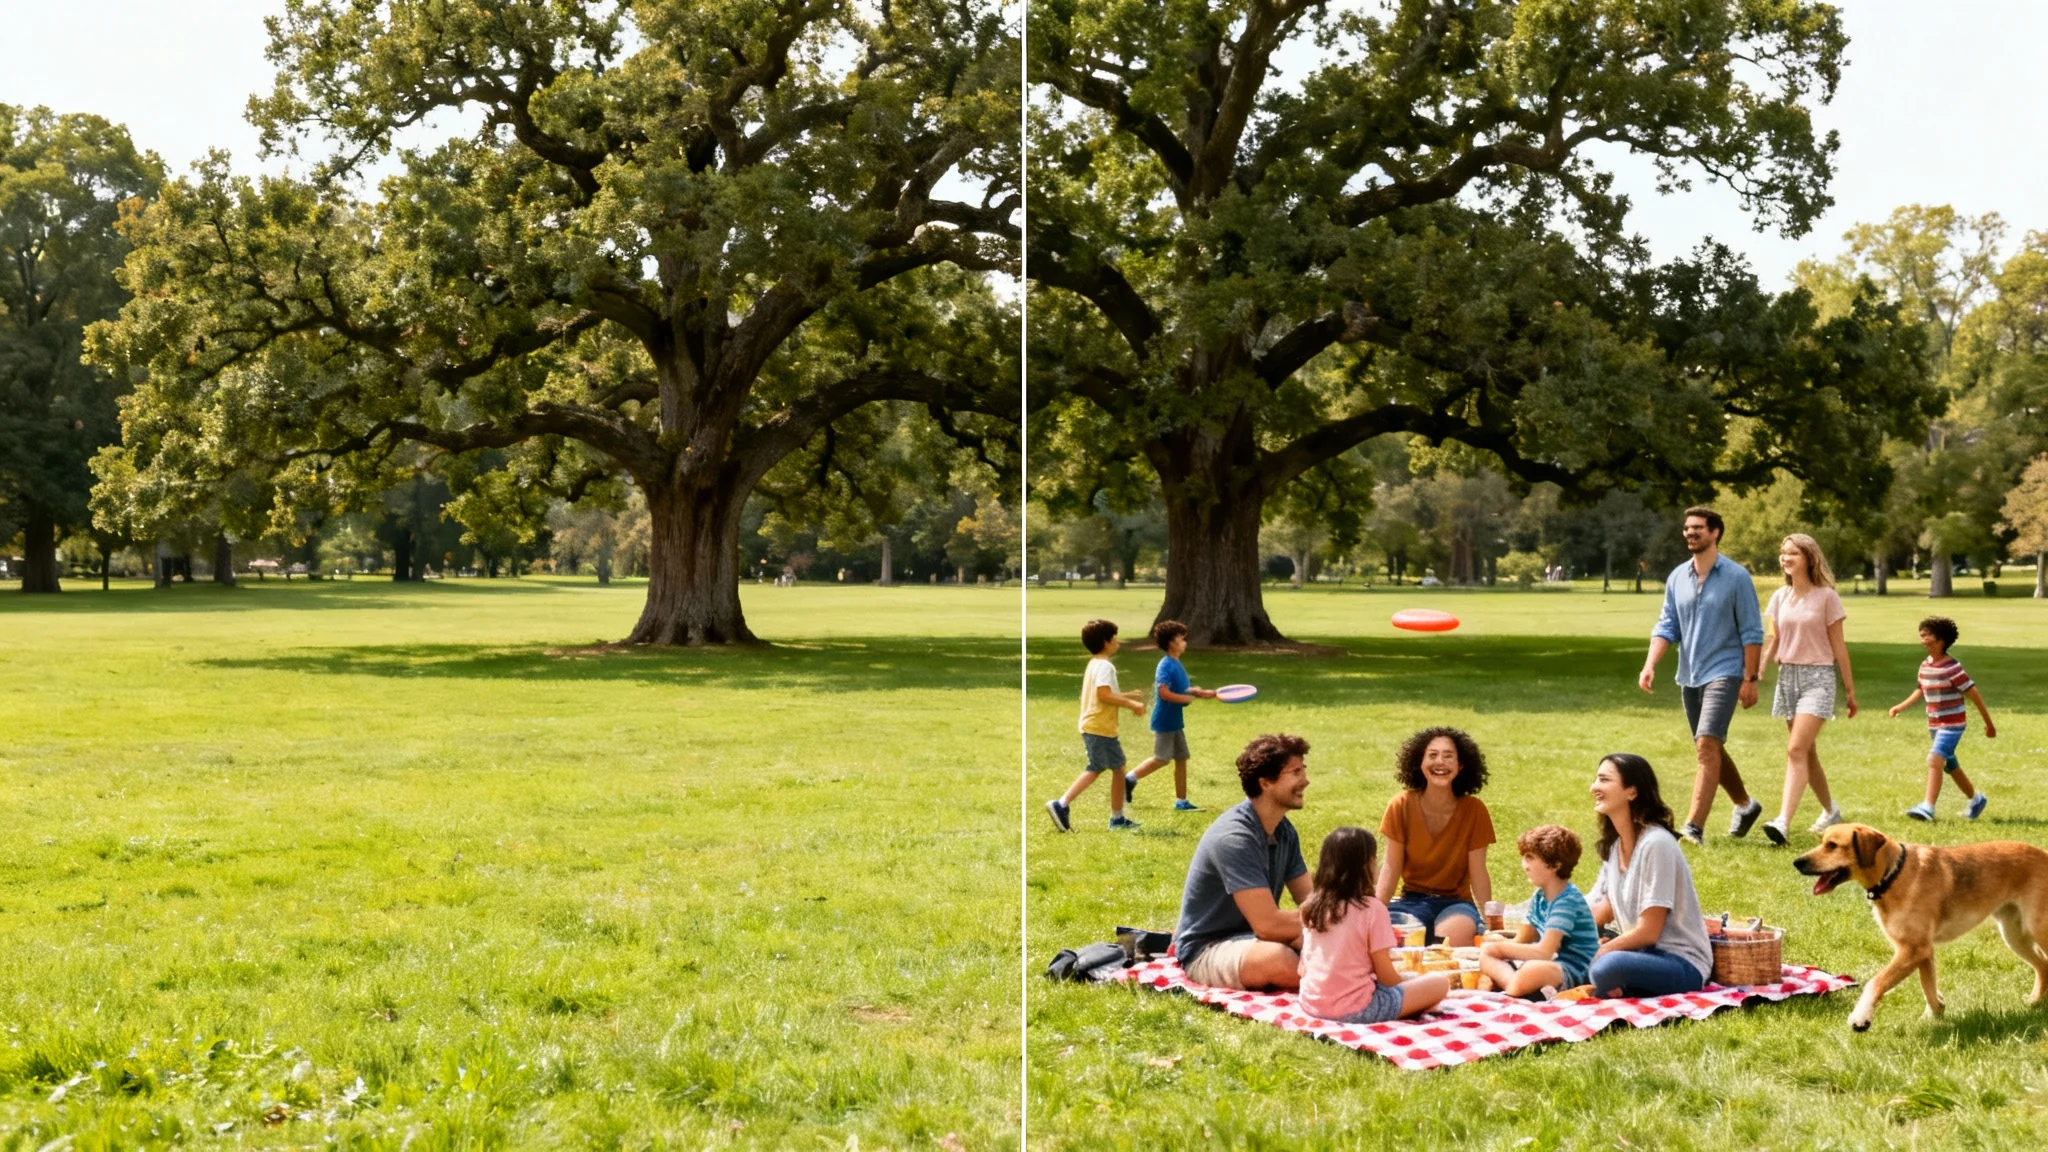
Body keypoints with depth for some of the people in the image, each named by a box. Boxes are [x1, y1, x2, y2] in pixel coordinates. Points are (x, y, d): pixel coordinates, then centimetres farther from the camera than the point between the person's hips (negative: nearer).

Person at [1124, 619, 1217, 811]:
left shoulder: (1176, 664, 11)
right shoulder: (1166, 665, -17)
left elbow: (1183, 690, 15)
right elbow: (1164, 693, -26)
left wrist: (1202, 693, 1)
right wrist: (1189, 698, -19)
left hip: (1175, 721, 9)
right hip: (1164, 721, -9)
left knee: (1181, 759, 9)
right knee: (1161, 759, -4)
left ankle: (1181, 801, 13)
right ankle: (1129, 779, 11)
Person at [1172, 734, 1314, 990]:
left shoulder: (1283, 830, 4)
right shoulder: (1234, 837, -24)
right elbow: (1268, 924, -29)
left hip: (1249, 937, 8)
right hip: (1206, 950, -8)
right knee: (1280, 958, -37)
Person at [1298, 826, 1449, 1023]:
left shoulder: (1310, 907, 3)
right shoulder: (1372, 909, -14)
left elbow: (1302, 969, 9)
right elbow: (1386, 976, -9)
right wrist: (1408, 982, 11)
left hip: (1311, 1005, 6)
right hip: (1354, 1010, -6)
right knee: (1439, 982, 2)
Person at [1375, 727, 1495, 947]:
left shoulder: (1474, 810, -8)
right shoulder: (1401, 805, -7)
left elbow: (1478, 874, -4)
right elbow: (1391, 868, -5)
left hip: (1456, 902, -1)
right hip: (1412, 900, 1)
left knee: (1452, 937, -35)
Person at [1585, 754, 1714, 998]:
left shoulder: (1656, 844, -17)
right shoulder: (1614, 846, 9)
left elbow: (1648, 932, -18)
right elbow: (1600, 914, 7)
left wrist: (1597, 954, -13)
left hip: (1683, 964, -8)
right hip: (1644, 953, 8)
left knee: (1608, 966, -37)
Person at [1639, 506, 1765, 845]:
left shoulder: (1736, 577, -8)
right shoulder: (1677, 577, 7)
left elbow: (1752, 633, -7)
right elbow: (1666, 626, 6)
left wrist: (1750, 679, -10)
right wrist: (1650, 665, -9)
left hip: (1723, 674, -6)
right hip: (1688, 676, 7)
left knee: (1707, 746, -18)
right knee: (1711, 751, 17)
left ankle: (1693, 827, -22)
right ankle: (1745, 805, 39)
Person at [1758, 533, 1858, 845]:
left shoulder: (1826, 596, -4)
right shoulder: (1780, 597, 9)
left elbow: (1838, 645, -1)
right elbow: (1772, 642, 11)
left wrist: (1850, 689, 3)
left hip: (1818, 677, -6)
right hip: (1787, 676, 6)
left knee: (1796, 749, -18)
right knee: (1807, 752, 13)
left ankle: (1783, 822, -26)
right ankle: (1830, 811, 32)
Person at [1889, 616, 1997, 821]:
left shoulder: (1952, 667, -18)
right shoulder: (1925, 666, 4)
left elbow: (1973, 694, -12)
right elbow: (1921, 690, 21)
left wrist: (1989, 724, -7)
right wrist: (1900, 707, 10)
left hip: (1952, 724, -8)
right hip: (1934, 725, 8)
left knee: (1935, 760, -22)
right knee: (1950, 766, 19)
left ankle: (1927, 807, -27)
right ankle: (1976, 799, 40)